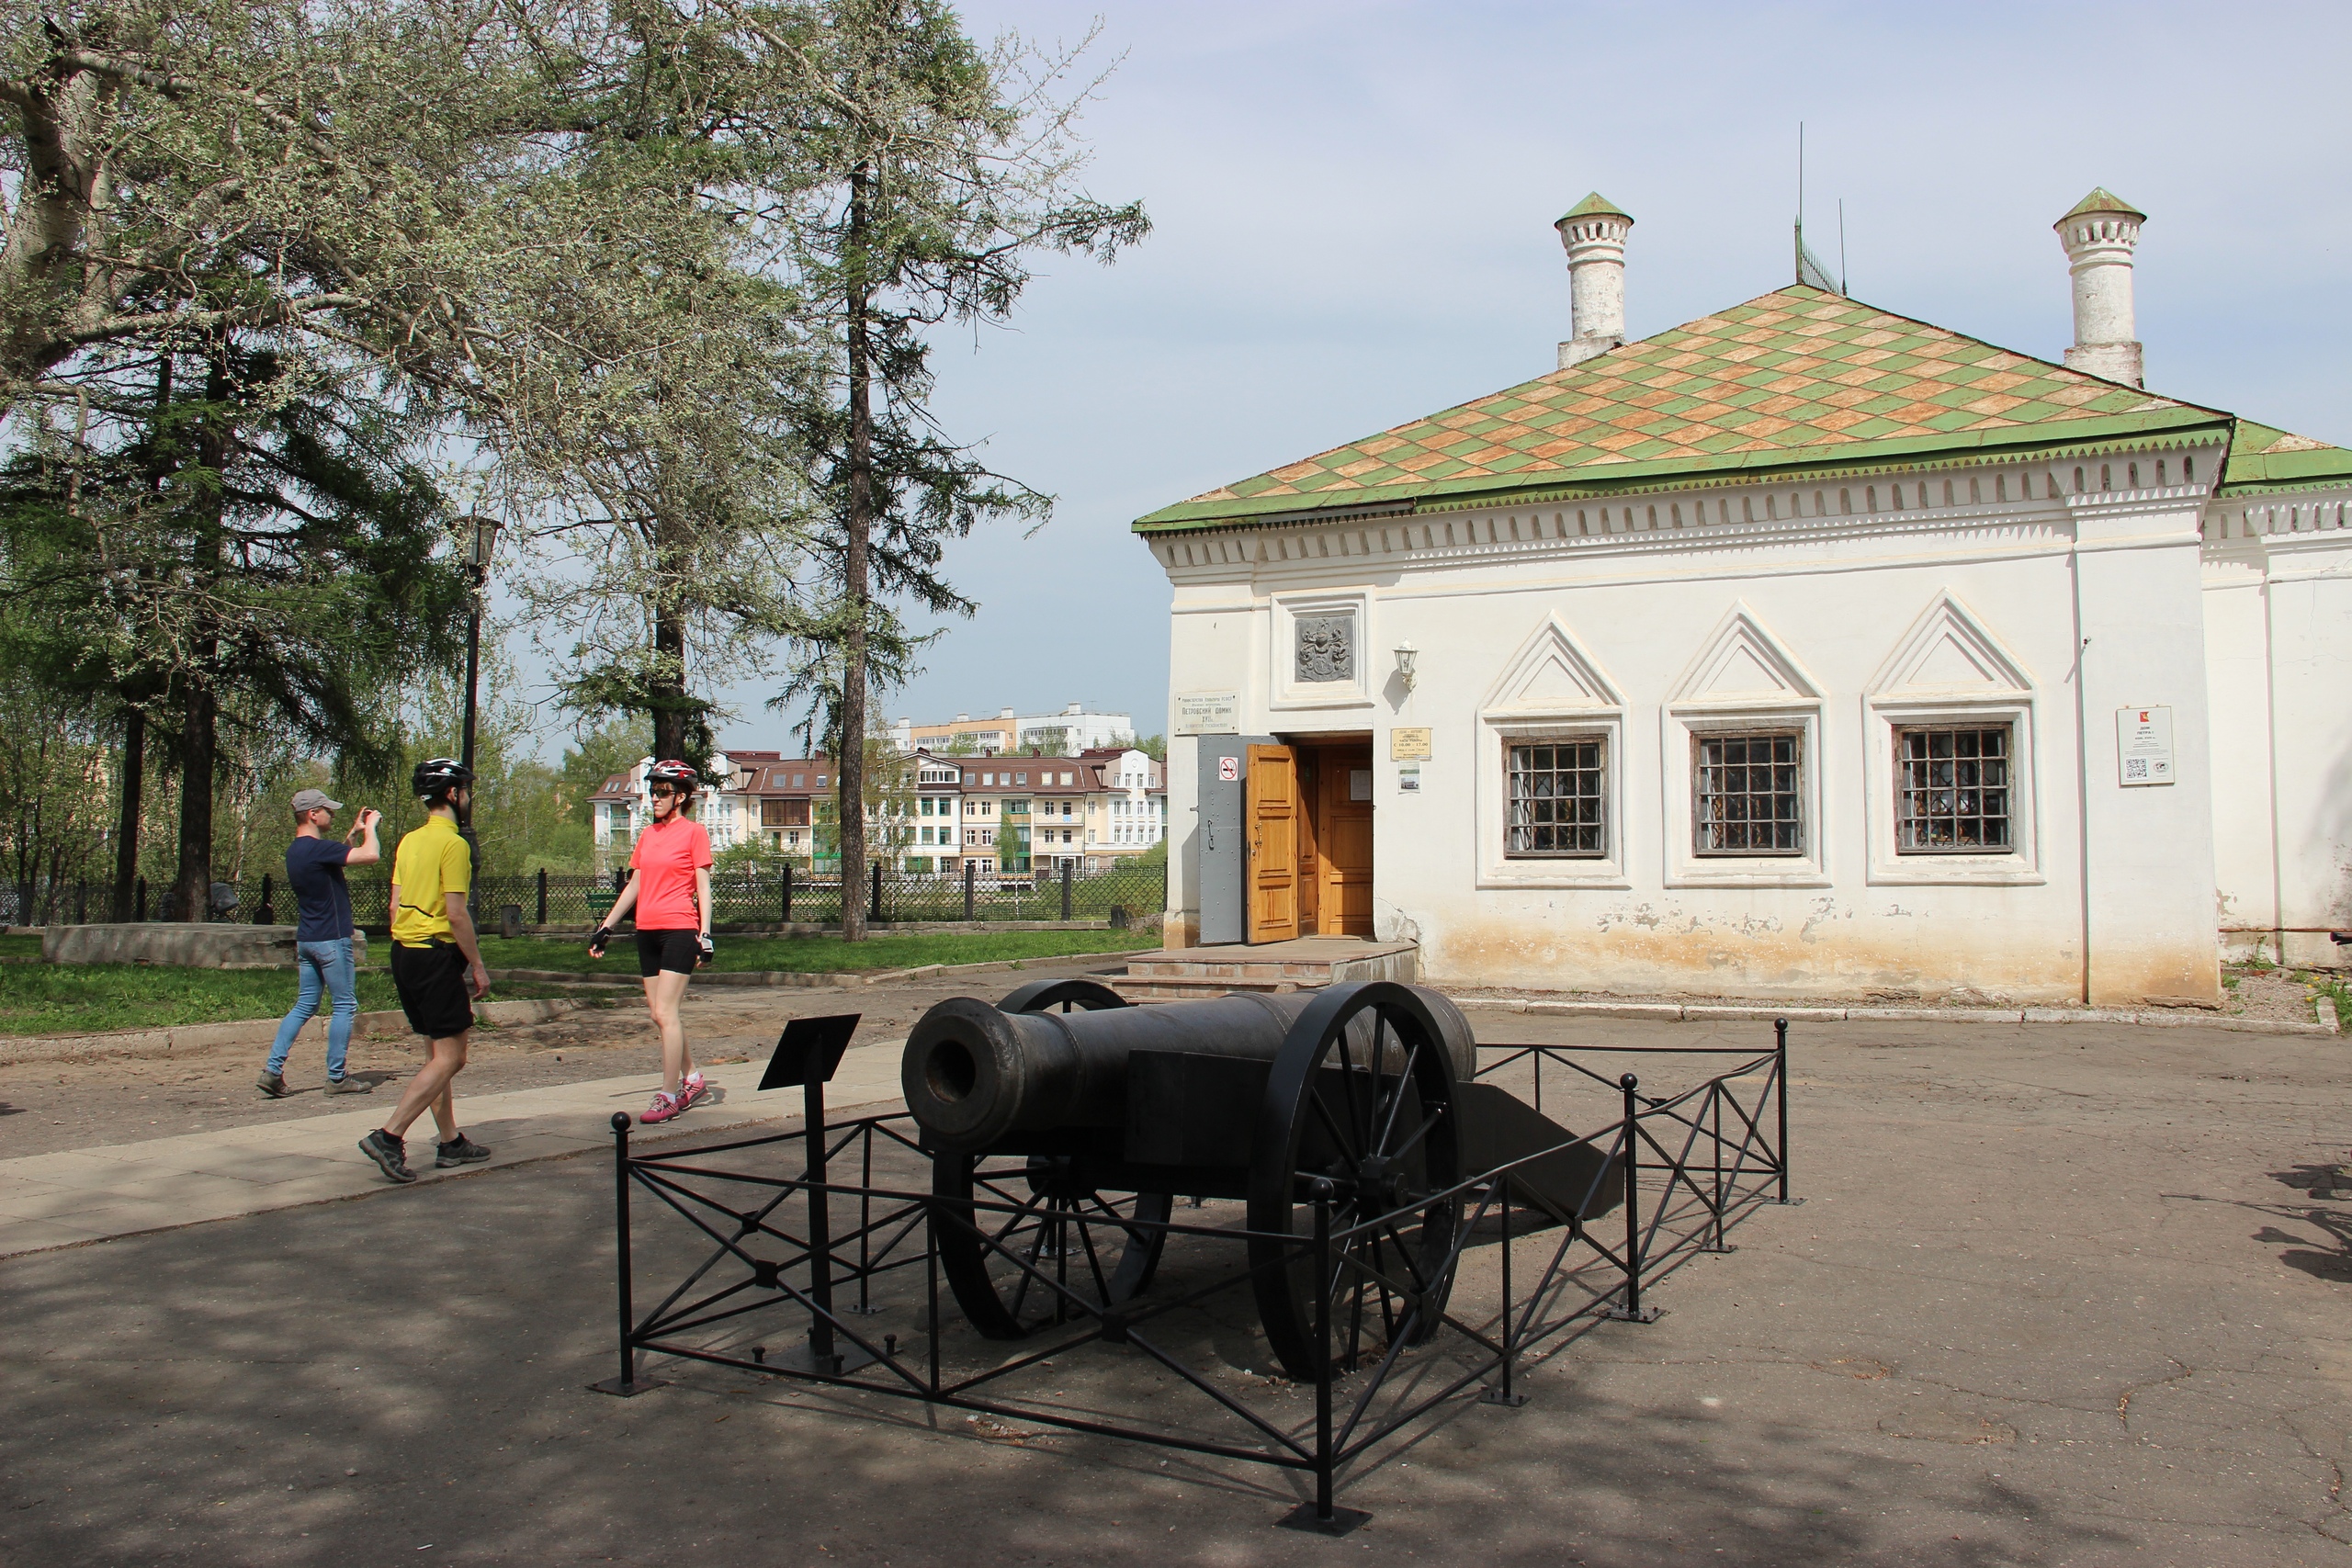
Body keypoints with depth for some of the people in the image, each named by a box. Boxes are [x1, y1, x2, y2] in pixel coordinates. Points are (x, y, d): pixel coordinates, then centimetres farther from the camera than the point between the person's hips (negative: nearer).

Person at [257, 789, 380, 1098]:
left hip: (306, 940, 9)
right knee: (345, 1006, 0)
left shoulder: (295, 851, 11)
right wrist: (370, 827, -8)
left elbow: (337, 857, 29)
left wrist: (354, 833, 21)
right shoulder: (317, 848, -18)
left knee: (305, 1006, 12)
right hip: (331, 939, -9)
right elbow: (370, 855, -25)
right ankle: (336, 1078, 4)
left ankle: (273, 1068, 5)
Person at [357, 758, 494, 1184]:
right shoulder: (453, 844, -13)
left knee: (439, 1052, 15)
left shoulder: (409, 841, 13)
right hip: (436, 955, -9)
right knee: (450, 1058, -6)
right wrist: (478, 966, -10)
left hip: (404, 953, 9)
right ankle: (389, 1136, -14)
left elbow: (395, 905, 15)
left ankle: (451, 1142, 20)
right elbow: (456, 913, -17)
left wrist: (406, 952, 23)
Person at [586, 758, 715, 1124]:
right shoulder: (648, 834, 15)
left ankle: (669, 1097, -6)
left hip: (679, 929, -7)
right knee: (658, 1015, 8)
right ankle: (693, 1080, 21)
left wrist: (705, 933, -12)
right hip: (647, 930, 7)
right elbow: (635, 884, 19)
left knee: (665, 1013, -10)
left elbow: (703, 886, -4)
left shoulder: (694, 832, -2)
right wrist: (606, 926, 17)